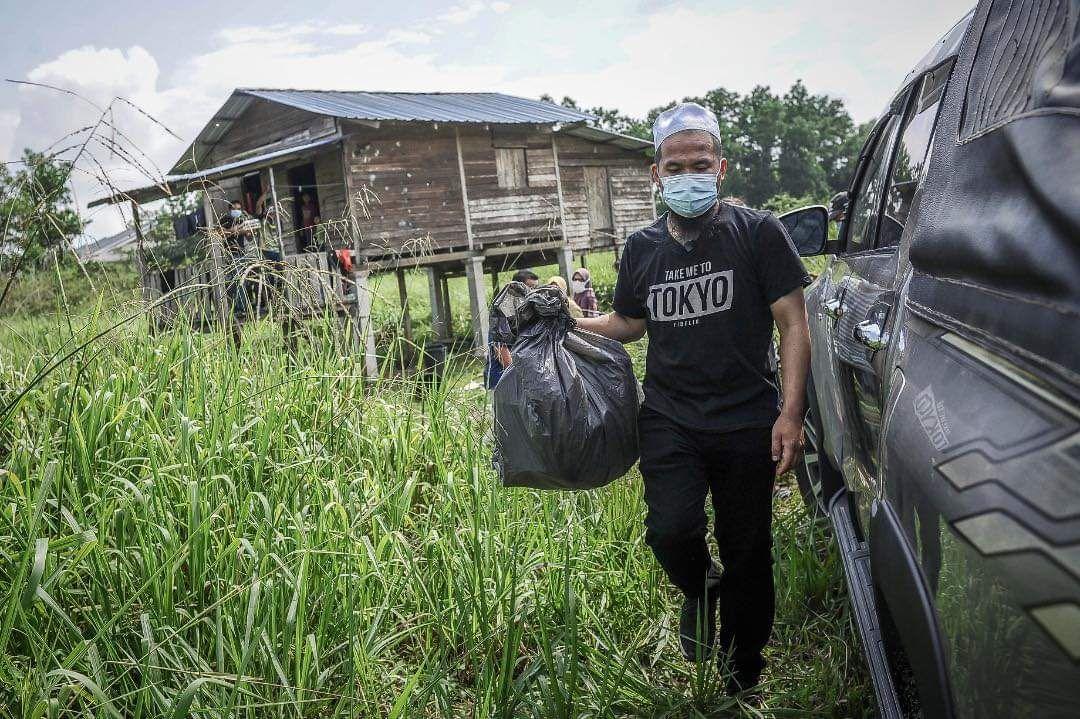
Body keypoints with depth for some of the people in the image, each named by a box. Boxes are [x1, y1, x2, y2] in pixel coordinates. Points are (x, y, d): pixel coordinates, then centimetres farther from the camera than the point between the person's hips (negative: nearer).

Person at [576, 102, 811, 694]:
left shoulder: (757, 233, -2)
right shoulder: (641, 248, 8)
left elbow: (793, 324, -3)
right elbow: (627, 324, 22)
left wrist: (791, 413, -11)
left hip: (747, 423, -1)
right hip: (669, 422, 2)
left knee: (746, 555, 8)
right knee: (670, 531, -20)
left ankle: (742, 673, 32)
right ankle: (699, 589, 18)